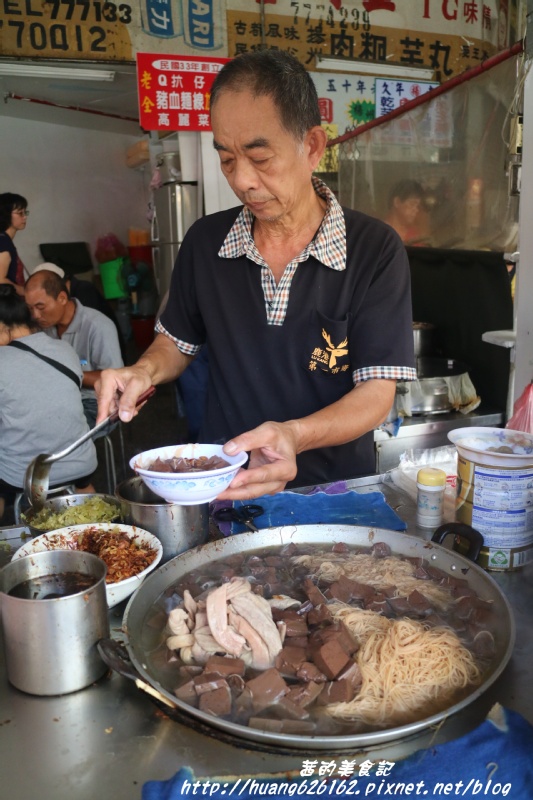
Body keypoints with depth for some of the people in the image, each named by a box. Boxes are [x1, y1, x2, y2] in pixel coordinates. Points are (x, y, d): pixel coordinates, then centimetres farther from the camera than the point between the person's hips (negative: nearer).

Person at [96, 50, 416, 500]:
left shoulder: (376, 251, -8)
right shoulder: (204, 242, 3)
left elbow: (377, 392, -12)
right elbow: (178, 342, 16)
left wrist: (293, 436, -30)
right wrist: (145, 371, -6)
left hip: (334, 486, -1)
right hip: (221, 486, 2)